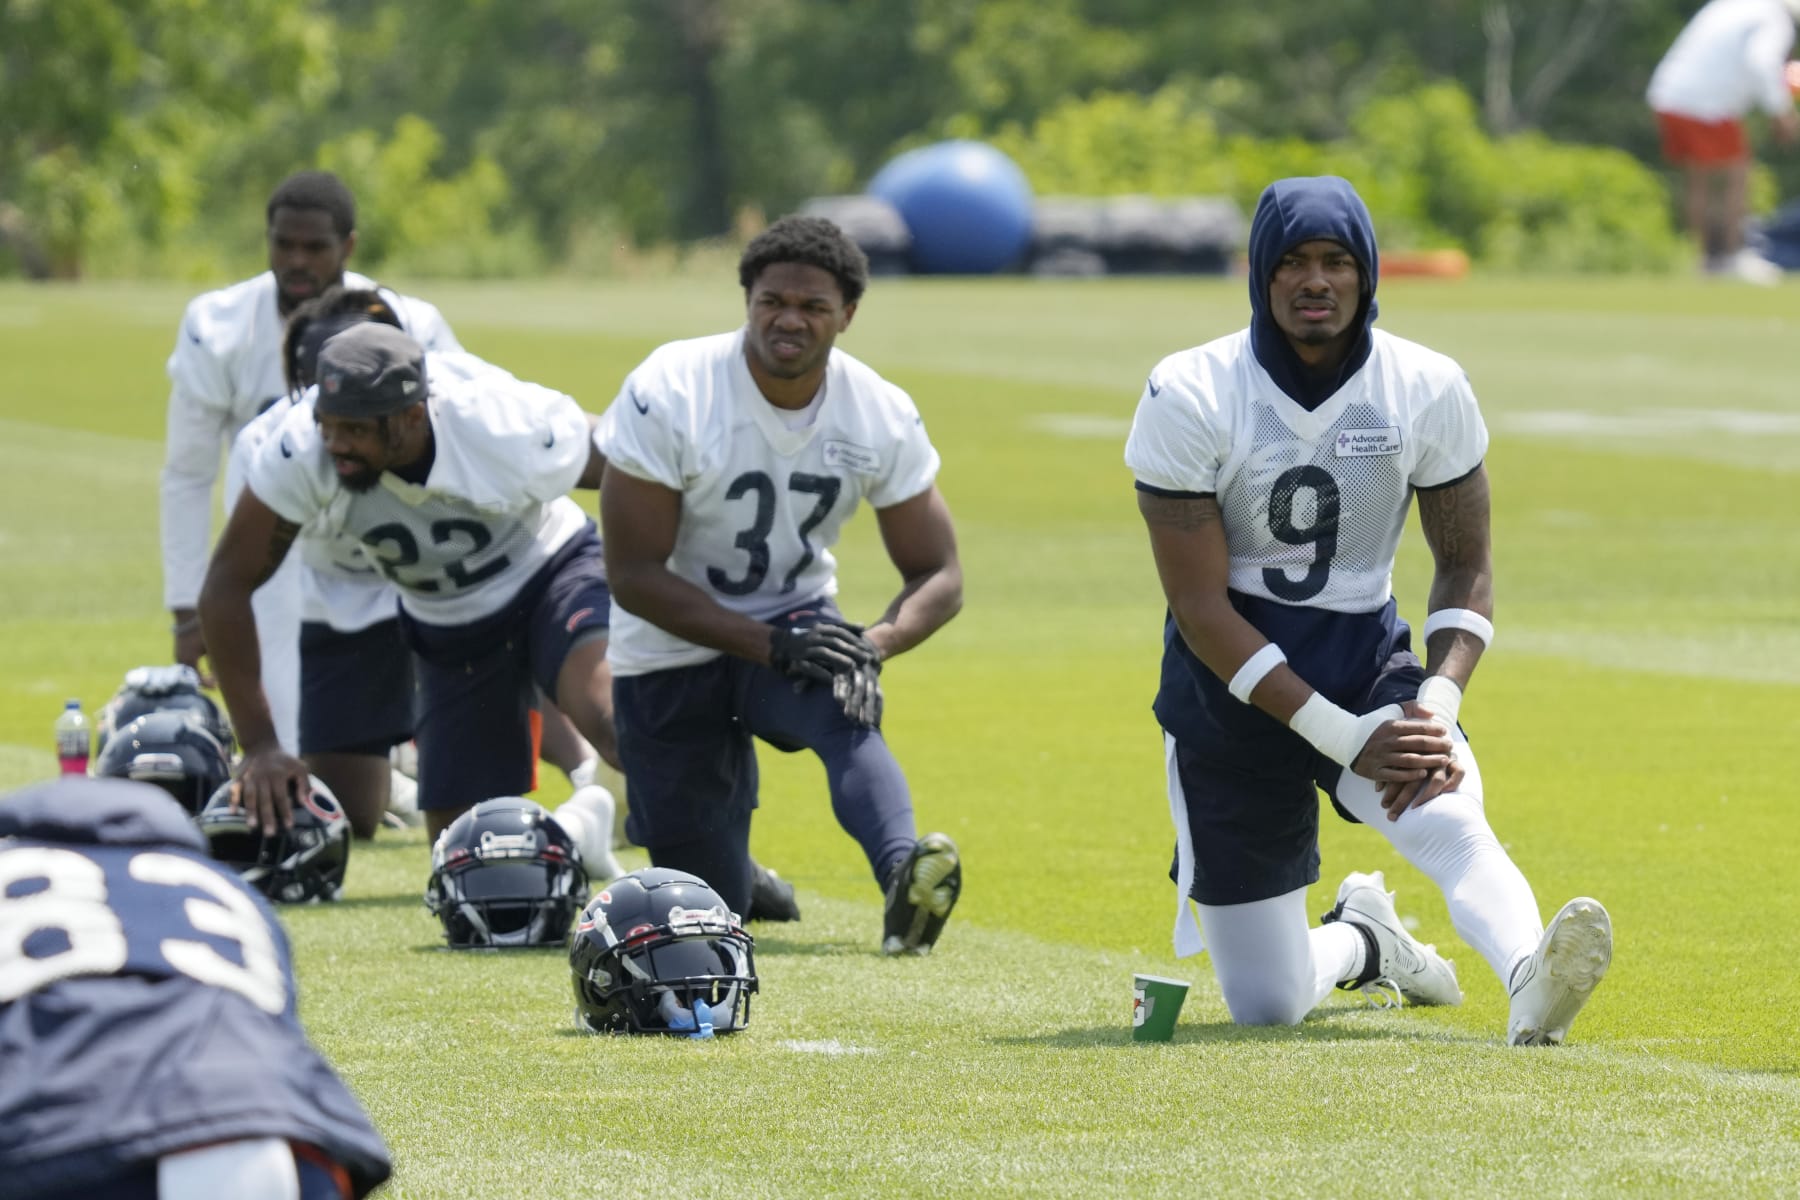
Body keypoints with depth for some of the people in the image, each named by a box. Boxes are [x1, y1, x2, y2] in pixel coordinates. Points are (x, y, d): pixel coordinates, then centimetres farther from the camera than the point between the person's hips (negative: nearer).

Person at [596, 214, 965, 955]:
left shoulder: (881, 416, -11)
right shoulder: (669, 396, -22)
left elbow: (937, 578, -5)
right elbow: (634, 575, -21)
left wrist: (873, 644, -27)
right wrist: (769, 644, -30)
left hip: (796, 624, 2)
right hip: (673, 649, -1)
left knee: (846, 710, -36)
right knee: (709, 909, 3)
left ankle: (904, 874, -57)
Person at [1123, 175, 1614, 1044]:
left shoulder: (1428, 389, -6)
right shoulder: (1191, 398, -14)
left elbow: (1465, 569, 4)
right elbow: (1200, 606, -15)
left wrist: (1436, 705, -16)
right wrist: (1341, 738, -22)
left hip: (1368, 662, 1)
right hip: (1234, 685, -1)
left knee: (1451, 821, -33)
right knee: (1266, 1007, 2)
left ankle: (1530, 983, -53)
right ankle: (1361, 941, 34)